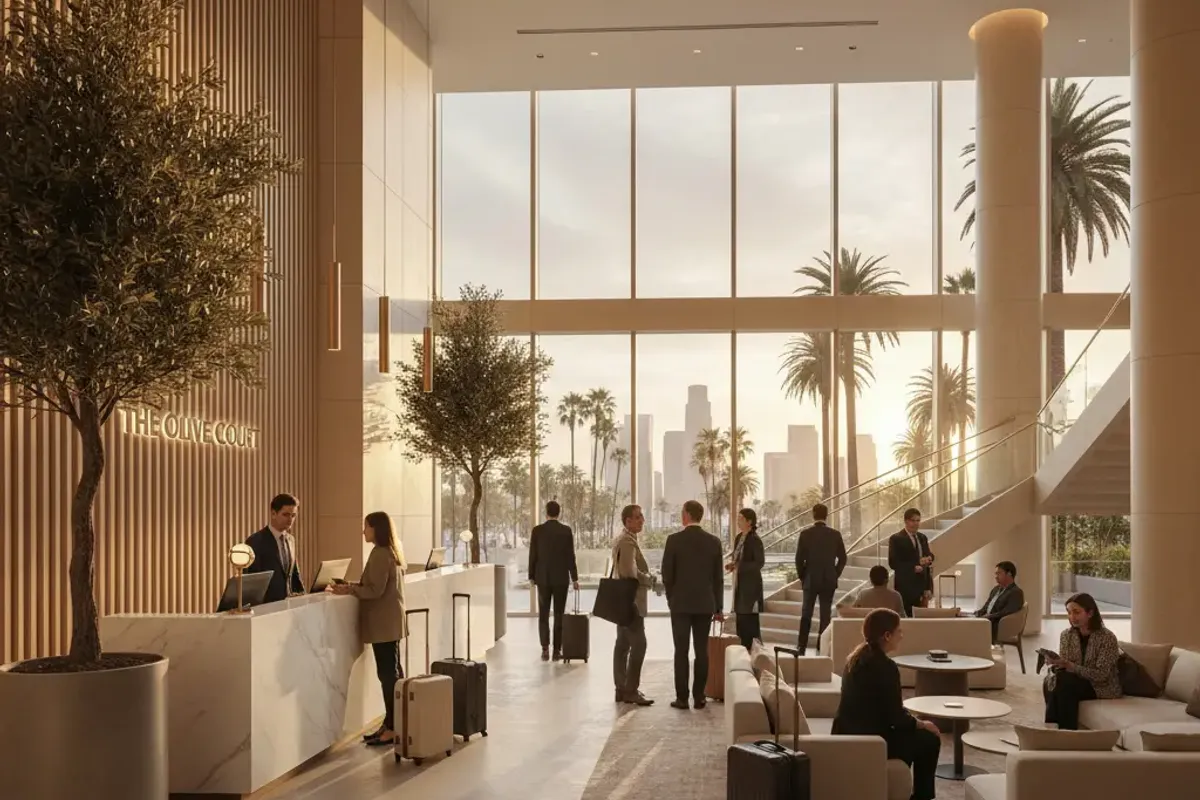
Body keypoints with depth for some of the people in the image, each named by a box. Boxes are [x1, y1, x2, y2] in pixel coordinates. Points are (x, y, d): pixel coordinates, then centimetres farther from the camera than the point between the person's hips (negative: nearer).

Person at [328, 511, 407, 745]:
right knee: (392, 672, 12)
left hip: (383, 623, -10)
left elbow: (375, 590, -19)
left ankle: (392, 728, -6)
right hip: (389, 621, 10)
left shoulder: (380, 554, -16)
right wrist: (352, 586, 11)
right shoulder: (390, 552, 15)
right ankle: (391, 724, 17)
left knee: (387, 673, -8)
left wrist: (349, 589, -12)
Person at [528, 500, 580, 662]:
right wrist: (574, 578, 2)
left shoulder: (537, 530, -4)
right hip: (561, 578, 0)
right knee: (559, 614, 5)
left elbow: (533, 555, -2)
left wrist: (532, 576, 9)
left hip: (543, 577, 0)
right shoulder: (566, 531, -5)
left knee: (543, 614, 7)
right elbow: (570, 556, -5)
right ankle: (557, 650, 5)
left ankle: (545, 649, -1)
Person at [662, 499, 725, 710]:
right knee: (702, 651, 5)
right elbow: (718, 577, 4)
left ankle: (682, 697, 0)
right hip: (705, 603, 3)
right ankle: (699, 697, 6)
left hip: (681, 603, -2)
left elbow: (667, 574, -4)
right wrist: (718, 607, 10)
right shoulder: (714, 541, 1)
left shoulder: (674, 539, -8)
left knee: (681, 651, 0)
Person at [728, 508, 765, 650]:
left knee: (750, 620, -5)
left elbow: (760, 563, -17)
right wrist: (733, 564, -1)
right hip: (739, 582, 8)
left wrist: (739, 566, -21)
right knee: (740, 619, 11)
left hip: (750, 583, -8)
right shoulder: (739, 537, 11)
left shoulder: (755, 539, -13)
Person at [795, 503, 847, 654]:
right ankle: (822, 647, 5)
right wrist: (835, 574, 12)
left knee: (806, 614, 7)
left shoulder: (805, 533, -7)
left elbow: (799, 558, -6)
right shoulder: (835, 534, -3)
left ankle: (802, 648, 3)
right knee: (825, 614, 6)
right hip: (829, 580, 1)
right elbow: (842, 558, 0)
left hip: (810, 579, -1)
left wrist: (801, 576, 7)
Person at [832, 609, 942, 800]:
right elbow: (896, 718, -15)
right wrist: (922, 723, 3)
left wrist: (912, 719, 18)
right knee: (929, 739, 10)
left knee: (908, 733, 30)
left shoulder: (857, 657, 6)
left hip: (847, 736, 8)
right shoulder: (885, 666, -20)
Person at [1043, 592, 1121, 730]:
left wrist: (1069, 666, -32)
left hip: (1103, 688, -5)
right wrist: (1055, 664, -24)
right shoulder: (1066, 635, 0)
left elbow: (1101, 675, -22)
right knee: (1049, 682, -26)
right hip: (1076, 684, 5)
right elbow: (1062, 668, 2)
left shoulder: (1107, 637, -17)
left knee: (1064, 683, -30)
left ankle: (1066, 732, -18)